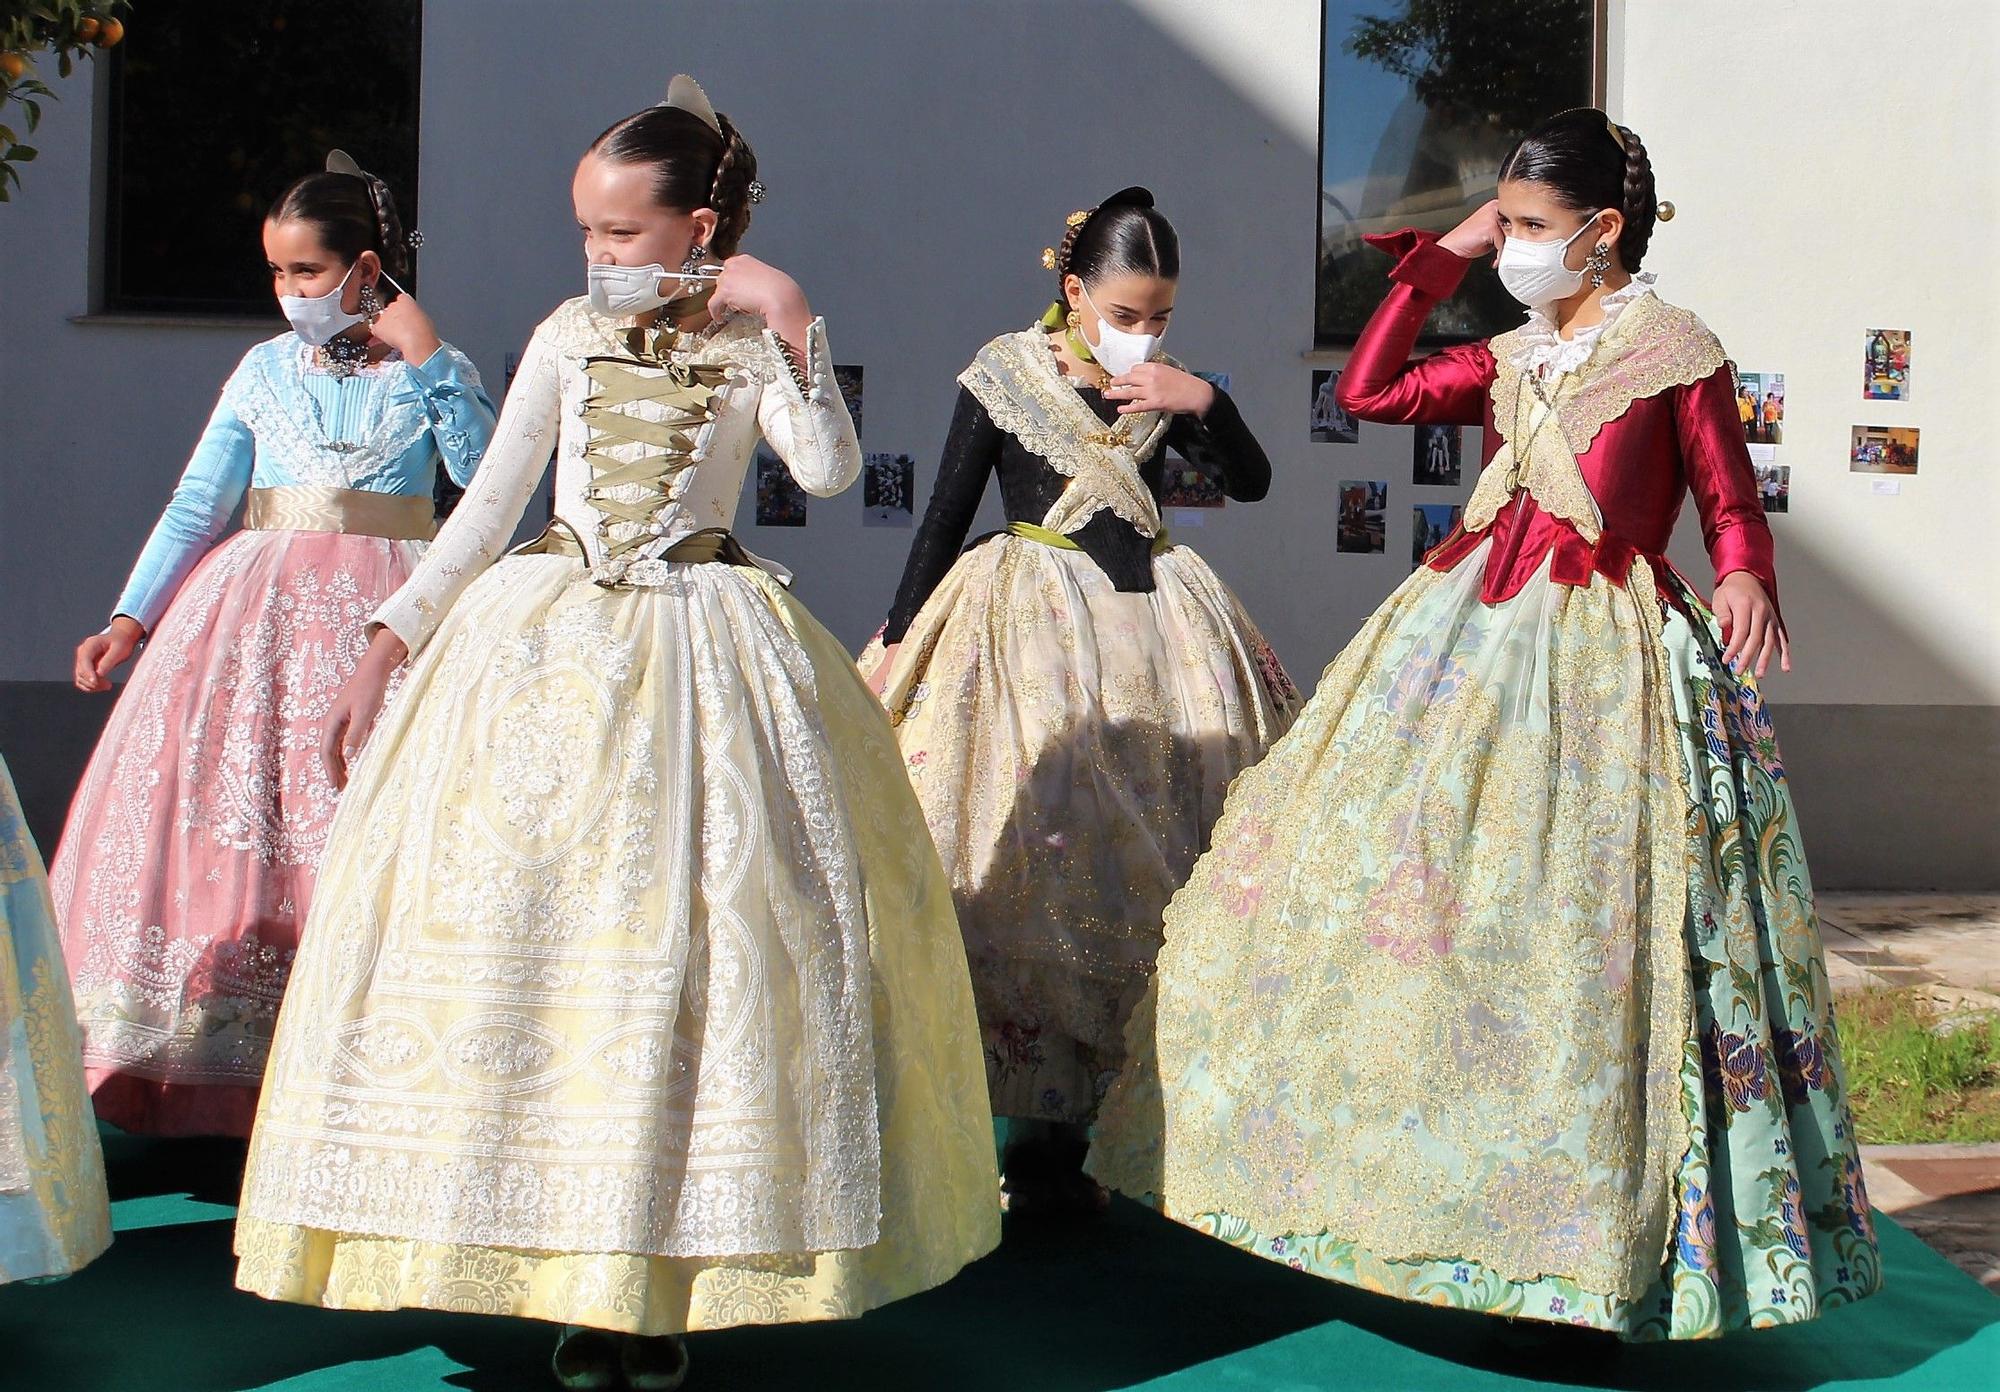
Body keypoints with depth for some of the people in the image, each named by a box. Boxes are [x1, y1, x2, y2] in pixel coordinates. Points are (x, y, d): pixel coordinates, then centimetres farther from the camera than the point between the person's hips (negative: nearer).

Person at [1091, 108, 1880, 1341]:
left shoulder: (1678, 353, -2)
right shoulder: (1509, 362, 14)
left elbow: (1732, 500, -2)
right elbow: (1370, 392, 12)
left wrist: (1747, 578, -23)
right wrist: (1440, 260, 12)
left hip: (1605, 657, -6)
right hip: (1472, 636, 6)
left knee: (1570, 913, -6)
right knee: (1412, 870, 4)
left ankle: (1602, 1226, 8)